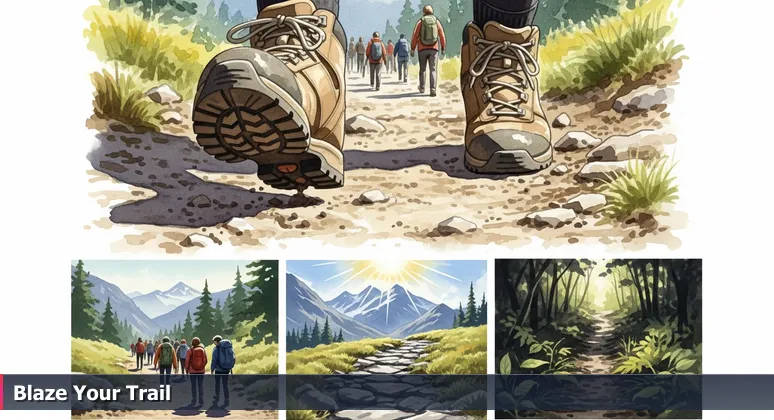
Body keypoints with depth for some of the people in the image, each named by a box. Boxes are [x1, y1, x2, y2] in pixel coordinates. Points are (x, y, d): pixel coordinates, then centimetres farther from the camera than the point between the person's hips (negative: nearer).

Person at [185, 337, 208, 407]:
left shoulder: (190, 350, -8)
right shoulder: (203, 350, -1)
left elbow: (187, 361, -6)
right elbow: (206, 360, 4)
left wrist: (187, 369, 6)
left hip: (193, 370, -2)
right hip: (201, 370, 2)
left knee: (193, 385, 7)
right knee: (201, 385, 8)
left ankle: (194, 400, 9)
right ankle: (201, 400, 7)